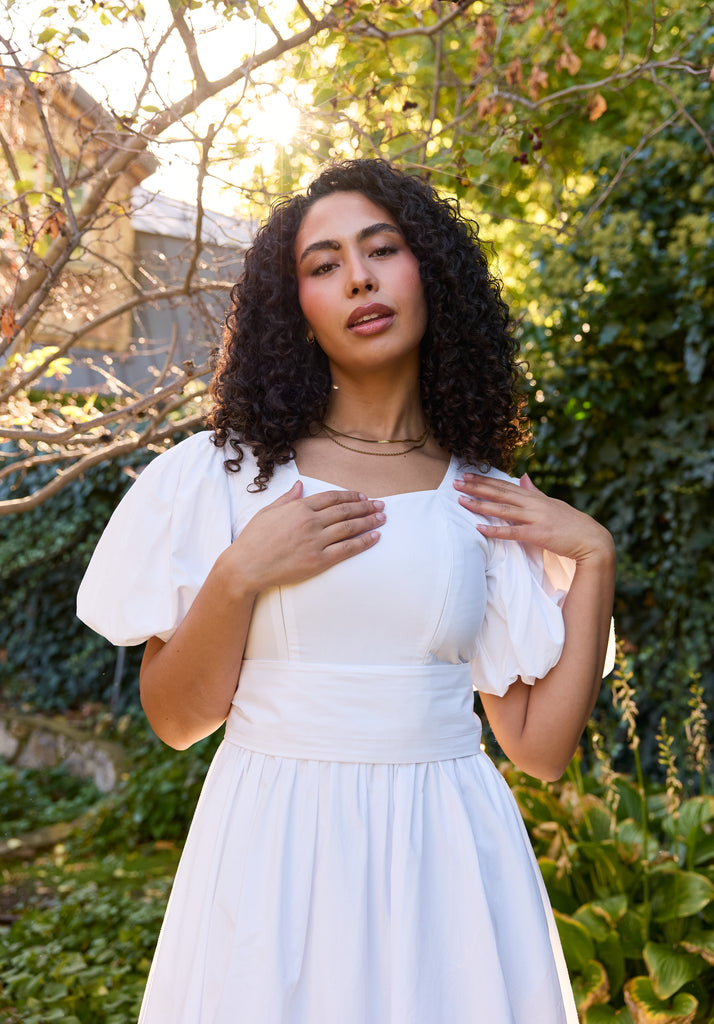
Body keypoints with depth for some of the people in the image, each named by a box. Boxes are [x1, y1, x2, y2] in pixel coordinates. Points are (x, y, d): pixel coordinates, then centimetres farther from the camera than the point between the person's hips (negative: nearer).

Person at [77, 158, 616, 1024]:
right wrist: (237, 578, -14)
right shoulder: (221, 475, 1)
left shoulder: (487, 505, 4)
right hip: (274, 853, -1)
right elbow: (175, 720, 0)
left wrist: (593, 560, -4)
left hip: (449, 856, 2)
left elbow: (539, 747, 0)